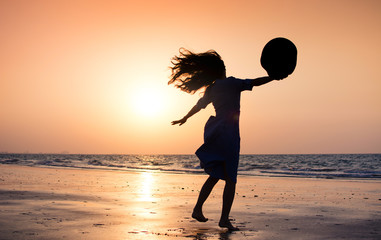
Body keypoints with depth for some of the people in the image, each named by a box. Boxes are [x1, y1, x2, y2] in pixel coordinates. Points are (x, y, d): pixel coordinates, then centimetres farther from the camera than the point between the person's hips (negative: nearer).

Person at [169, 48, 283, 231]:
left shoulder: (211, 90, 14)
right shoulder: (231, 83, -5)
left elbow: (198, 106, 27)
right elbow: (254, 83, -13)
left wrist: (184, 119, 42)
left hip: (216, 132, 7)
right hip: (229, 132, -7)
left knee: (215, 175, 18)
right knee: (230, 179, -2)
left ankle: (197, 209, 15)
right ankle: (224, 219, -2)